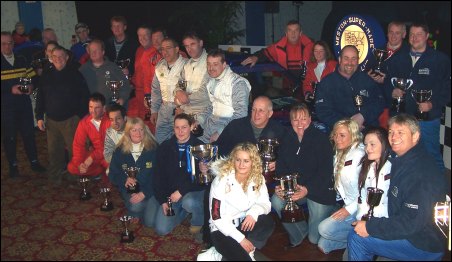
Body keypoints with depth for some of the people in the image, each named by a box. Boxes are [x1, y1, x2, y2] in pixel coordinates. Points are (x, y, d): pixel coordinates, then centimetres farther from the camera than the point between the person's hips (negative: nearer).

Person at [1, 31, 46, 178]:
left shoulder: (22, 60, 10)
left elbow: (33, 77, 11)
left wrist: (31, 86, -9)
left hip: (24, 104, 3)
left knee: (29, 133, 8)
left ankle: (34, 162, 22)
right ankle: (13, 166, 20)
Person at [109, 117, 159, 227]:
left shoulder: (153, 149, -8)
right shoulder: (120, 151, 1)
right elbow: (113, 175, 4)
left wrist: (144, 193, -22)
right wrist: (125, 179, -19)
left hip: (149, 190, 0)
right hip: (129, 190, 1)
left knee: (150, 222, -15)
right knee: (136, 206, -32)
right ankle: (134, 213, 8)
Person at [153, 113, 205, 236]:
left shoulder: (199, 147, -10)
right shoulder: (165, 147, 1)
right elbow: (159, 176, 5)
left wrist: (182, 191, -22)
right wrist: (163, 200, -3)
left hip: (194, 191, -4)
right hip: (170, 193, 4)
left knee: (188, 202, -38)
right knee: (161, 229, -6)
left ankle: (198, 221, -2)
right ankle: (184, 210, 22)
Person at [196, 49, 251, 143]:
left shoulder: (238, 83, -14)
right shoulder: (211, 81, 13)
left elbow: (241, 114, -19)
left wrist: (220, 132, -23)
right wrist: (200, 119, 6)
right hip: (213, 121, 8)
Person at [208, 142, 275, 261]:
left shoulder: (258, 178, -5)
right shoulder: (222, 181, -18)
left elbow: (265, 203, -2)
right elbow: (216, 217, -18)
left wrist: (254, 212, -26)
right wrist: (241, 238, -20)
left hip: (245, 225, 6)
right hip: (223, 230, -5)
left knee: (268, 222, -25)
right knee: (242, 257, -28)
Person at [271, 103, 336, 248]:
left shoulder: (321, 139, -13)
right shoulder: (287, 140, 3)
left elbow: (326, 171, -17)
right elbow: (281, 168, 4)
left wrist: (308, 190, -27)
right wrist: (279, 186, -16)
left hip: (320, 191, -5)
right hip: (293, 187, 5)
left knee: (315, 239, -4)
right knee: (276, 201, -25)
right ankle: (297, 235, -1)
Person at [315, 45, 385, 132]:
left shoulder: (366, 79, 16)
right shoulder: (327, 83, 6)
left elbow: (379, 102, 10)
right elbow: (323, 112, -3)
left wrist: (362, 116, -9)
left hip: (370, 129, 2)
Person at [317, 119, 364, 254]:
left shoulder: (359, 155, -16)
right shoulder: (339, 155, 13)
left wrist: (350, 209, -20)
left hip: (357, 208, -8)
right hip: (344, 204, 8)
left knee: (325, 228, -20)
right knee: (323, 245, 4)